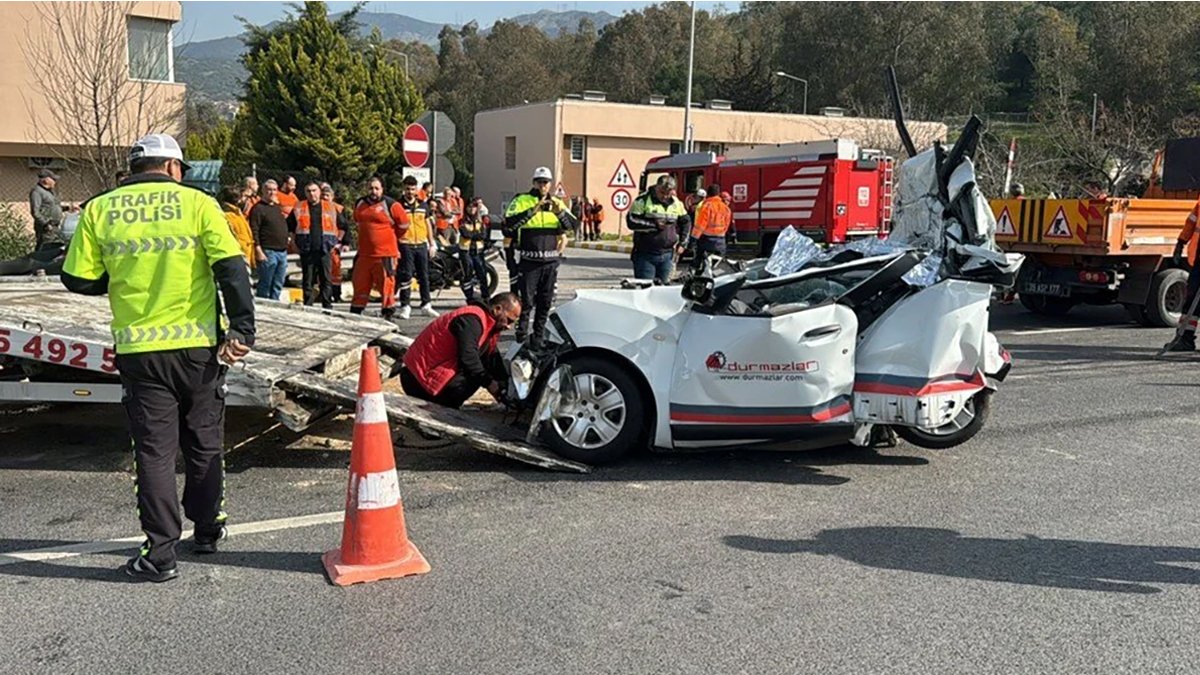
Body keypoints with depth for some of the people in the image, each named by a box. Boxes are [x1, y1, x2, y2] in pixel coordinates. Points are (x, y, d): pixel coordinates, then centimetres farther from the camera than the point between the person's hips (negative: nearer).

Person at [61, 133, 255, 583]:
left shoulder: (99, 209, 2)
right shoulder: (197, 203, -2)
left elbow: (79, 280, 1)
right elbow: (232, 268, -11)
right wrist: (242, 328, -11)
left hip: (139, 351, 0)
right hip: (199, 346, 0)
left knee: (154, 449, 7)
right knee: (204, 444, 16)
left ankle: (160, 553, 6)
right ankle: (207, 529, 29)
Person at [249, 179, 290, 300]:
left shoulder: (279, 207, 19)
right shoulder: (258, 208, -5)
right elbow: (254, 231, -12)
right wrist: (258, 250, -18)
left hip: (282, 251, 7)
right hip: (268, 252, -7)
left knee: (278, 285, 10)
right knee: (265, 285, -4)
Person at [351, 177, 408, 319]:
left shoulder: (390, 205, -7)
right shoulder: (359, 204, 10)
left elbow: (404, 223, 2)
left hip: (385, 253, -5)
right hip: (364, 253, 5)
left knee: (386, 283, -4)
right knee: (360, 283, 11)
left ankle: (388, 311, 5)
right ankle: (355, 312, 21)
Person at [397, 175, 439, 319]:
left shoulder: (423, 204, 11)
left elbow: (428, 224, 18)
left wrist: (431, 244, 13)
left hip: (422, 245, 4)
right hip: (405, 246, -4)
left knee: (424, 276, 9)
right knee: (406, 276, -4)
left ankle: (426, 305, 17)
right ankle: (405, 306, 2)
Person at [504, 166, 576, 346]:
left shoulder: (557, 203, 12)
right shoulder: (522, 201, -1)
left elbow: (572, 225, 3)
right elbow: (510, 223, -17)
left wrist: (560, 212, -15)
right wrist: (533, 210, -25)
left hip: (550, 261, 4)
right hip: (529, 260, -4)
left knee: (545, 302, 9)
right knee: (527, 301, -3)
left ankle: (538, 336, 19)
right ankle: (522, 332, 13)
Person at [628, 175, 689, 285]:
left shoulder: (677, 203, 9)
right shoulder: (643, 200, -7)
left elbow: (686, 222, 22)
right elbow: (632, 222, -14)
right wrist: (654, 225, -18)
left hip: (667, 255, 5)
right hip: (645, 255, -5)